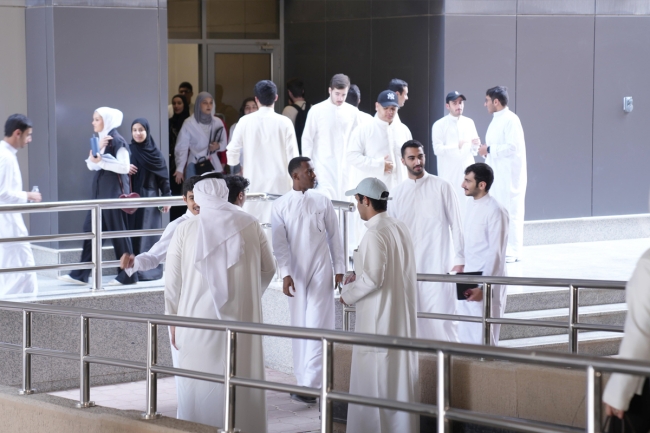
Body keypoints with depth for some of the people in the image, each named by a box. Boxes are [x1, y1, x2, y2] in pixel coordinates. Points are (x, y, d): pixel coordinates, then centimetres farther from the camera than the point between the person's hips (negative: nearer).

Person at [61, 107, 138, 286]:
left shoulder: (117, 140, -12)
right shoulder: (100, 139, 13)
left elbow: (125, 166, -20)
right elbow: (91, 165, 5)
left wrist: (101, 160, -19)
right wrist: (98, 148, -10)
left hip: (115, 192, -9)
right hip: (100, 191, 9)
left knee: (118, 232, -3)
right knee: (90, 229, 6)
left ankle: (128, 275, 5)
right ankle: (81, 274, 7)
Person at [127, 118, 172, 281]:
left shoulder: (155, 152, 4)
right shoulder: (129, 151, 1)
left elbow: (164, 176, 5)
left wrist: (166, 197, 0)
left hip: (151, 197, 1)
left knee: (151, 235, 3)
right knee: (136, 235, -3)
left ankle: (152, 269, 8)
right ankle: (136, 271, -2)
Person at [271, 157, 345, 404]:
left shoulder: (322, 202, 4)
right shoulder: (280, 206, 0)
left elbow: (334, 236, 8)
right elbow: (280, 243, -5)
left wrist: (339, 268, 4)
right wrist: (285, 274, -15)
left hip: (321, 271, 0)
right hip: (296, 273, 1)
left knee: (317, 325, -8)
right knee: (299, 326, 6)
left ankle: (309, 384, -12)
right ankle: (303, 381, 12)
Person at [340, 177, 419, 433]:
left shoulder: (375, 234, -18)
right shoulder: (400, 228, 8)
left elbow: (372, 279, -23)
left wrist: (348, 294, -7)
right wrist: (359, 277, 16)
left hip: (379, 320, -8)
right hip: (402, 317, 9)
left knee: (376, 381, -1)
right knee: (401, 378, 13)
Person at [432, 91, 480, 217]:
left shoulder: (469, 122, 12)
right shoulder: (439, 125, -2)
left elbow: (474, 150, 12)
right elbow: (437, 149, -12)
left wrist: (475, 145, -10)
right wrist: (457, 146, -22)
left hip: (467, 171, 4)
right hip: (449, 173, -4)